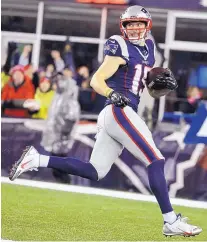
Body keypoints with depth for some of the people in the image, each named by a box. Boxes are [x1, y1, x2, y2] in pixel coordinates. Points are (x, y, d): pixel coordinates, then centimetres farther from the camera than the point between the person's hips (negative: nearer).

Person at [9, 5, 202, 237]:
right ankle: (170, 222, -13)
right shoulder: (120, 47, -5)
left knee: (94, 172, 7)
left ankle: (36, 160, 7)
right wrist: (113, 94, -28)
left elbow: (151, 90, 26)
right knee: (156, 161, -12)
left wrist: (162, 83, 4)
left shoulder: (148, 47, 19)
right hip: (120, 111, -9)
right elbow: (96, 81, -10)